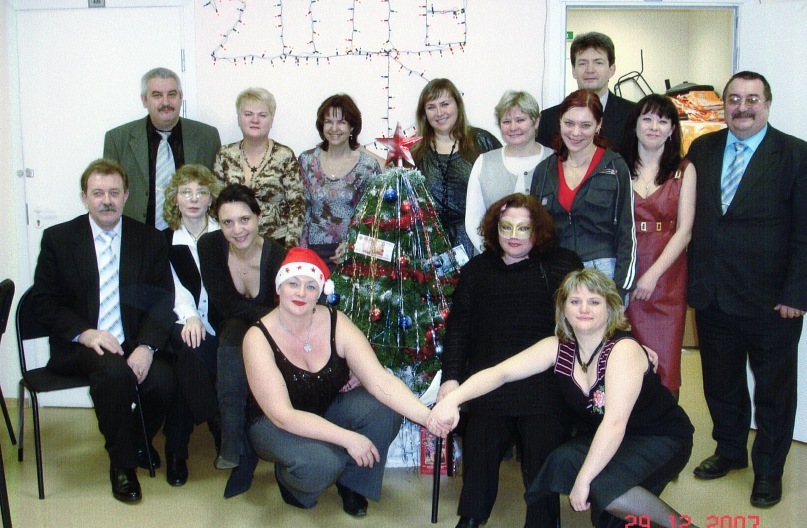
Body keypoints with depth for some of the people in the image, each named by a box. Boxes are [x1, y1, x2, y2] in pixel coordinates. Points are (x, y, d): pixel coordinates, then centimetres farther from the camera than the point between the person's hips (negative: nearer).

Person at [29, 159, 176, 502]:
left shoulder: (149, 240, 7)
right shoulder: (57, 238, 4)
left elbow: (163, 300, 1)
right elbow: (43, 301, 1)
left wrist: (146, 346, -17)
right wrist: (85, 333, -16)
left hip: (136, 345, 2)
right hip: (80, 346, -2)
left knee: (163, 381, -27)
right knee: (114, 371, -33)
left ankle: (139, 439, 9)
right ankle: (122, 462, -10)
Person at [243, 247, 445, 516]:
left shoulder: (336, 323, -16)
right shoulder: (259, 338, -24)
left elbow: (380, 380, -24)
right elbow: (282, 415, -28)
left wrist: (427, 416, -40)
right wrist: (347, 438, -35)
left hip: (329, 409, 4)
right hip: (275, 424, -3)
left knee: (385, 410, -24)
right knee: (321, 462, -34)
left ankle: (351, 481, 2)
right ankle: (287, 479, 4)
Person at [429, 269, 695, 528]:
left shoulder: (624, 349, -24)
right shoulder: (558, 348, -7)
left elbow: (615, 422, -32)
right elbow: (501, 372, -16)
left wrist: (583, 480, -33)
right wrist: (452, 399, -30)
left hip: (661, 438, -5)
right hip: (602, 441, 5)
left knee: (603, 485, -31)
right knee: (562, 461, -25)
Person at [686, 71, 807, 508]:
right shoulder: (702, 149, 6)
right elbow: (690, 217, 7)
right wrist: (694, 280, 2)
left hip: (770, 302, -3)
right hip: (712, 297, 4)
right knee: (721, 383, 17)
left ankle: (769, 469, 30)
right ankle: (730, 451, 38)